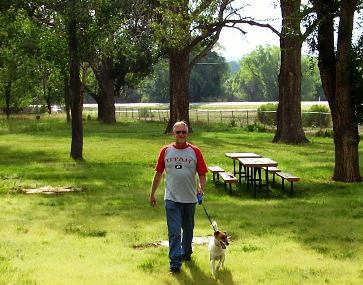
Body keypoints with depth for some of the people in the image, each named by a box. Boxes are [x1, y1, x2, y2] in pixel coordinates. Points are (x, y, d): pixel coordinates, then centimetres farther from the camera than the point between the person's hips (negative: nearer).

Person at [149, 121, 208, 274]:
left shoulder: (195, 151, -1)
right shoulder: (166, 151, 2)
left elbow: (202, 173, -1)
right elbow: (158, 174, 8)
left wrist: (201, 187, -20)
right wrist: (152, 194, 10)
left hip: (190, 198, 1)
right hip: (172, 198, -1)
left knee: (188, 229, 17)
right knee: (174, 232, -7)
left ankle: (186, 252, 39)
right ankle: (175, 263, -6)